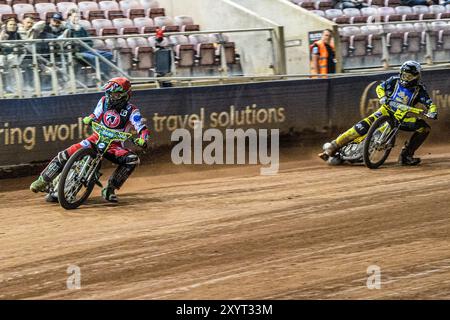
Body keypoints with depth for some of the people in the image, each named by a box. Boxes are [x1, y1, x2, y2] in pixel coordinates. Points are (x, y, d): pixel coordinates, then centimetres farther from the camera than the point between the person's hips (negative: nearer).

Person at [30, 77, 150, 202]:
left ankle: (110, 189, -23)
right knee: (66, 154, -14)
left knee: (132, 159, -30)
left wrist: (142, 139, -40)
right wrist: (89, 119, -9)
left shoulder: (131, 111, -9)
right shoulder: (104, 102, 3)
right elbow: (95, 116, 15)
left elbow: (142, 129, -17)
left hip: (115, 146, -2)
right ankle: (43, 181, -1)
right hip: (97, 138, 2)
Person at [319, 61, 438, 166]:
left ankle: (406, 155, -13)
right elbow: (380, 87, 4)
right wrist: (383, 97, -17)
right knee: (365, 125, -24)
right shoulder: (395, 81, -5)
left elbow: (430, 104, -8)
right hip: (387, 110, -2)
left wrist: (432, 112, -31)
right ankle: (333, 146, -21)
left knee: (424, 128, -17)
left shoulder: (419, 89, -6)